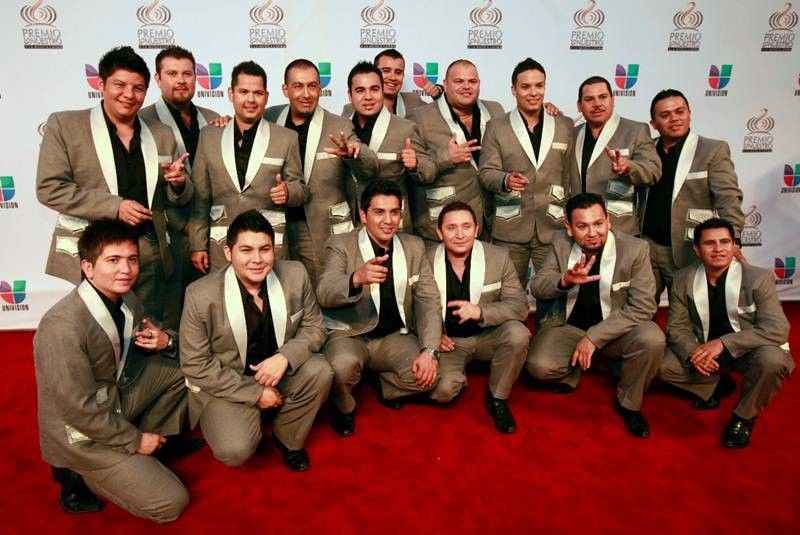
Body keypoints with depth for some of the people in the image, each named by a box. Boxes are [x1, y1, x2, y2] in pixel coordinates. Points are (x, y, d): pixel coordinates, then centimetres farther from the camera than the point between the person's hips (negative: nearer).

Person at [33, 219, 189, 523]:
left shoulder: (126, 300, -6)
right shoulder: (64, 326, -31)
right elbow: (80, 408, -28)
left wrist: (164, 342, -13)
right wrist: (135, 439, -16)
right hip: (82, 433, -8)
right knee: (172, 503, -7)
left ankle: (142, 455, 9)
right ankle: (80, 476, 9)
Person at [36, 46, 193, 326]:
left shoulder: (162, 134, 11)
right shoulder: (64, 125, 0)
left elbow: (177, 199, 16)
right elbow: (50, 188, -7)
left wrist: (179, 184, -8)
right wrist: (114, 206, -16)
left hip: (149, 254, 3)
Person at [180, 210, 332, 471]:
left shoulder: (296, 274, -14)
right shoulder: (200, 295, -21)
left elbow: (313, 327, -2)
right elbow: (195, 365, -14)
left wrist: (285, 356, -23)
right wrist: (254, 393, -17)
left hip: (278, 369, 3)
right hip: (225, 383, -3)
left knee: (320, 371, -25)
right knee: (235, 451, -25)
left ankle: (288, 439, 4)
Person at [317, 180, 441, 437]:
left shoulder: (414, 246, 4)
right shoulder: (340, 245, -7)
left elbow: (428, 300, -1)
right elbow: (324, 294, -23)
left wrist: (429, 351, -16)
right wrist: (357, 278, -46)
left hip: (394, 336, 3)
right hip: (348, 334, -3)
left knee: (428, 375, -22)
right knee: (343, 365, -34)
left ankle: (387, 387, 13)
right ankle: (344, 407, 2)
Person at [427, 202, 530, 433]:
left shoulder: (499, 257, -9)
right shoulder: (426, 260, -8)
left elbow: (520, 306, -14)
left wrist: (480, 312, -32)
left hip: (488, 336, 1)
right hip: (448, 341, -1)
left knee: (518, 333, -30)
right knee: (441, 391, -27)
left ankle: (497, 398, -5)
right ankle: (458, 379, 13)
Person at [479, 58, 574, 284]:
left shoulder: (565, 125, 10)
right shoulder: (496, 127, 5)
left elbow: (570, 173, 10)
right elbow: (486, 172, 0)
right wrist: (506, 180, -22)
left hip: (553, 227, 1)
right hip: (510, 229, -1)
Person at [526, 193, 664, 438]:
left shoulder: (635, 248, -17)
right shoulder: (560, 243, -9)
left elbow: (642, 307, -18)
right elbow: (536, 287, -9)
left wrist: (594, 337, -25)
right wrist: (565, 280, -33)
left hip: (616, 328, -1)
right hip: (568, 325, 1)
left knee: (651, 339, -32)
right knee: (539, 366, -26)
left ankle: (628, 403, -3)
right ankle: (570, 372, 14)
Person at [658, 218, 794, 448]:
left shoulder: (759, 278, -17)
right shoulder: (683, 279, -8)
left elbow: (777, 329, -25)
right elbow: (677, 327, -5)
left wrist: (723, 343, -35)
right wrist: (693, 352, -28)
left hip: (751, 351, -3)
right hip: (704, 351, 4)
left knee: (771, 360, -36)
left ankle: (744, 417, -5)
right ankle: (718, 385, 16)